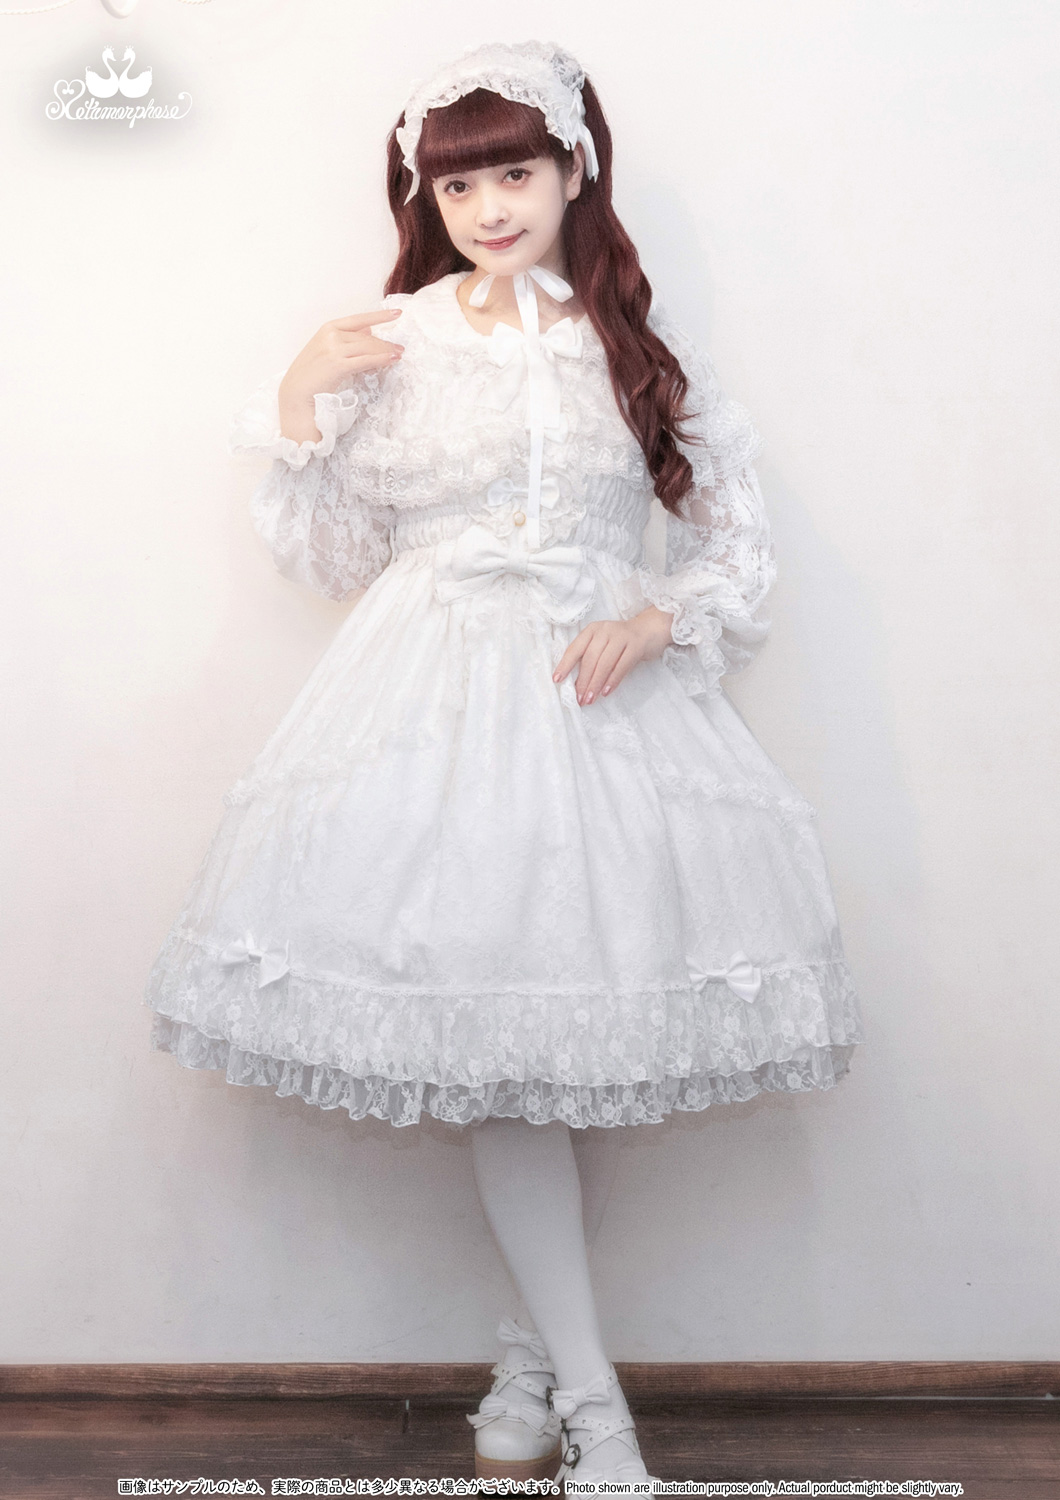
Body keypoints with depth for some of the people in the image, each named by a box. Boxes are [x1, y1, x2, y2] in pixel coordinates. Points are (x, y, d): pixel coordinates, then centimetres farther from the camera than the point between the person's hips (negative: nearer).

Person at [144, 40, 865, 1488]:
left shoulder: (637, 343, 8)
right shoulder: (389, 344, 7)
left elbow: (739, 540, 9)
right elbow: (335, 557, 11)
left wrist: (657, 623, -8)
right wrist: (297, 407, -1)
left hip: (606, 690, 1)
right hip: (441, 699, -1)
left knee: (600, 1021, 0)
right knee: (490, 1031, -7)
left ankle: (531, 1351, 19)